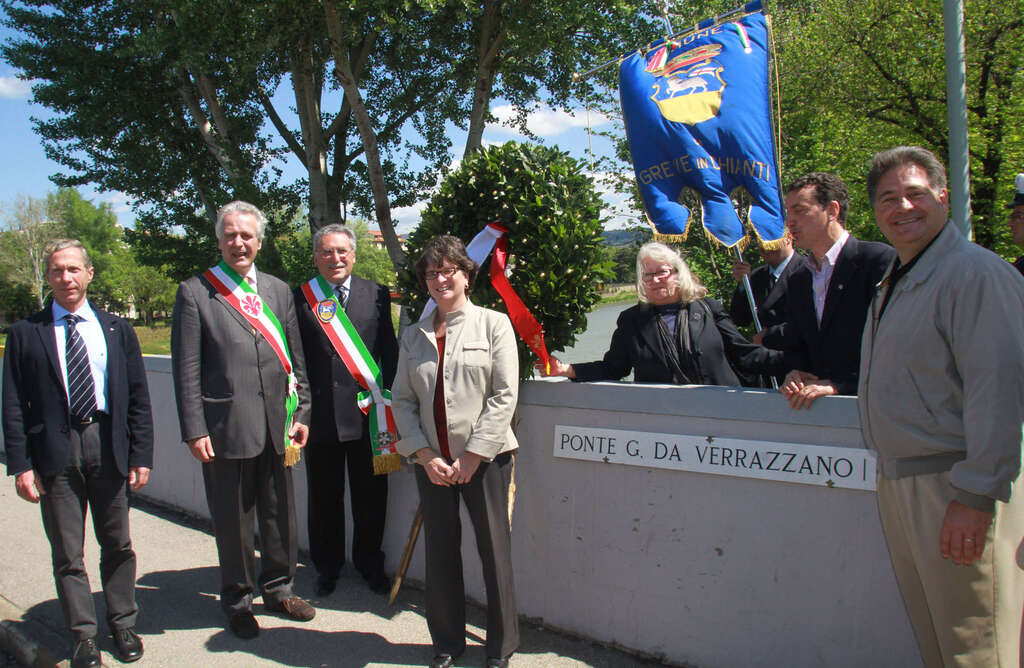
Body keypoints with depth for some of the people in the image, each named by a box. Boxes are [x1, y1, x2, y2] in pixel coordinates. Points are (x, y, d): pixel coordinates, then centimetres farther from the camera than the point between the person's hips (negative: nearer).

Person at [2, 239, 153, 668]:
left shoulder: (117, 330, 8)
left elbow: (139, 398, 6)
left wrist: (140, 454, 0)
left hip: (109, 447, 1)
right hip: (55, 452, -1)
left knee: (117, 544, 10)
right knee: (67, 553, 7)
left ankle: (123, 625, 26)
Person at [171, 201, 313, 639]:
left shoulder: (278, 291, 11)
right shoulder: (194, 293, -2)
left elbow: (296, 358, 12)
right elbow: (186, 369, -5)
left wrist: (301, 412, 7)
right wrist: (194, 430, -10)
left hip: (275, 424, 4)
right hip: (225, 427, -4)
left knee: (280, 513, 14)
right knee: (232, 520, 9)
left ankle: (277, 587, 34)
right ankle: (237, 600, 28)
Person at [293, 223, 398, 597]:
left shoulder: (377, 295, 4)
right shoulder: (299, 299, 1)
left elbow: (390, 352, 5)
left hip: (367, 414, 1)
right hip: (319, 416, 0)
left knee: (371, 497, 13)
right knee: (324, 499, 13)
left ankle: (370, 565, 32)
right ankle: (327, 567, 32)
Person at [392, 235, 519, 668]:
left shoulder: (494, 324, -1)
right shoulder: (413, 336, 11)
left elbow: (504, 396, -7)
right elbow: (402, 400, 8)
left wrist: (472, 454, -11)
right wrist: (424, 454, -5)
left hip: (484, 458, -3)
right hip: (431, 460, 3)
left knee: (494, 550, 3)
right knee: (440, 551, 10)